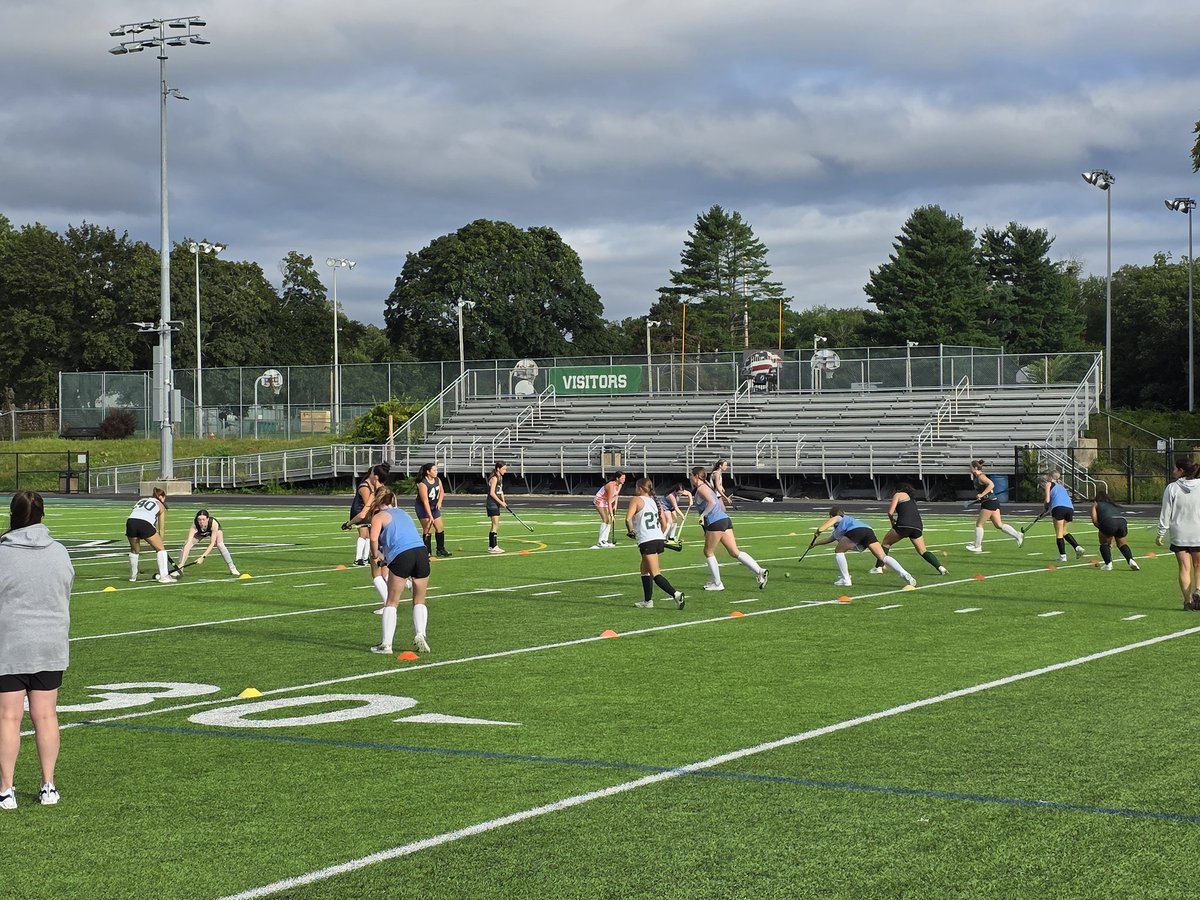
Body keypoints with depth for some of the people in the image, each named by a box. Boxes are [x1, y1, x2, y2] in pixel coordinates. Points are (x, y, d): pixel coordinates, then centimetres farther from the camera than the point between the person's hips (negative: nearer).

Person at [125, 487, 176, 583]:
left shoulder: (142, 500, 35)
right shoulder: (160, 505, 24)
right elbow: (161, 528, 23)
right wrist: (159, 541, 31)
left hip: (130, 521, 4)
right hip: (145, 524, -4)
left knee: (134, 550, 27)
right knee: (160, 548, 11)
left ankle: (133, 576, 39)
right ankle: (163, 576, 4)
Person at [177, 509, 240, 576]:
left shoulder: (214, 524, -43)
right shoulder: (195, 524, -40)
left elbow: (212, 543, -41)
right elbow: (189, 542, -46)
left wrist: (203, 557, -50)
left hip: (215, 530, -2)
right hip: (200, 532, 2)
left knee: (220, 545, -27)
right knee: (187, 544, -18)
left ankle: (232, 568, -14)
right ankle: (180, 567, -2)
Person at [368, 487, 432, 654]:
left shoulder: (379, 516, 10)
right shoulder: (402, 513, 29)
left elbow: (374, 539, -7)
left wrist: (376, 555, 11)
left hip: (401, 556, -5)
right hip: (421, 551, 5)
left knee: (391, 603, 7)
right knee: (419, 601, 17)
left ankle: (386, 644, 6)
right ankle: (420, 634, -1)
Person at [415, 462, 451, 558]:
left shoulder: (438, 480, -3)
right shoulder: (423, 484, -26)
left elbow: (441, 491, 16)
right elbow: (425, 501, -28)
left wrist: (439, 502, -3)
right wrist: (430, 516, -30)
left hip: (434, 507, 7)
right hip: (423, 508, -7)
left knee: (440, 528, 9)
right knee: (427, 529, -13)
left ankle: (441, 550, 23)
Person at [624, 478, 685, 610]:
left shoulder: (637, 500, -1)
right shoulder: (654, 500, 18)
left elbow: (628, 518, -14)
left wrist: (631, 531, 4)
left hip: (647, 540, -8)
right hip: (659, 539, 8)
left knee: (655, 574, -8)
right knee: (645, 570, 22)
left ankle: (675, 594, -25)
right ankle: (647, 601, 23)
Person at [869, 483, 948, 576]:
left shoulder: (898, 495, 14)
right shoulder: (912, 499, 32)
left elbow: (890, 512, 4)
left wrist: (892, 521, 21)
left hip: (904, 524, -5)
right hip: (918, 526, 5)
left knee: (885, 542, 15)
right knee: (923, 551, 14)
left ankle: (879, 567, 8)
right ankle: (940, 567, -3)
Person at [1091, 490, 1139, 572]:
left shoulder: (1095, 504, 25)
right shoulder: (1112, 505, 40)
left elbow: (1094, 520, 8)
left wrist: (1101, 528, 24)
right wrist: (1110, 542, 50)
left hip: (1109, 521, -4)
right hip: (1123, 520, 4)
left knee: (1104, 543, 21)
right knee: (1122, 543, 25)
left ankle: (1108, 564, 11)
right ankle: (1131, 560, 5)